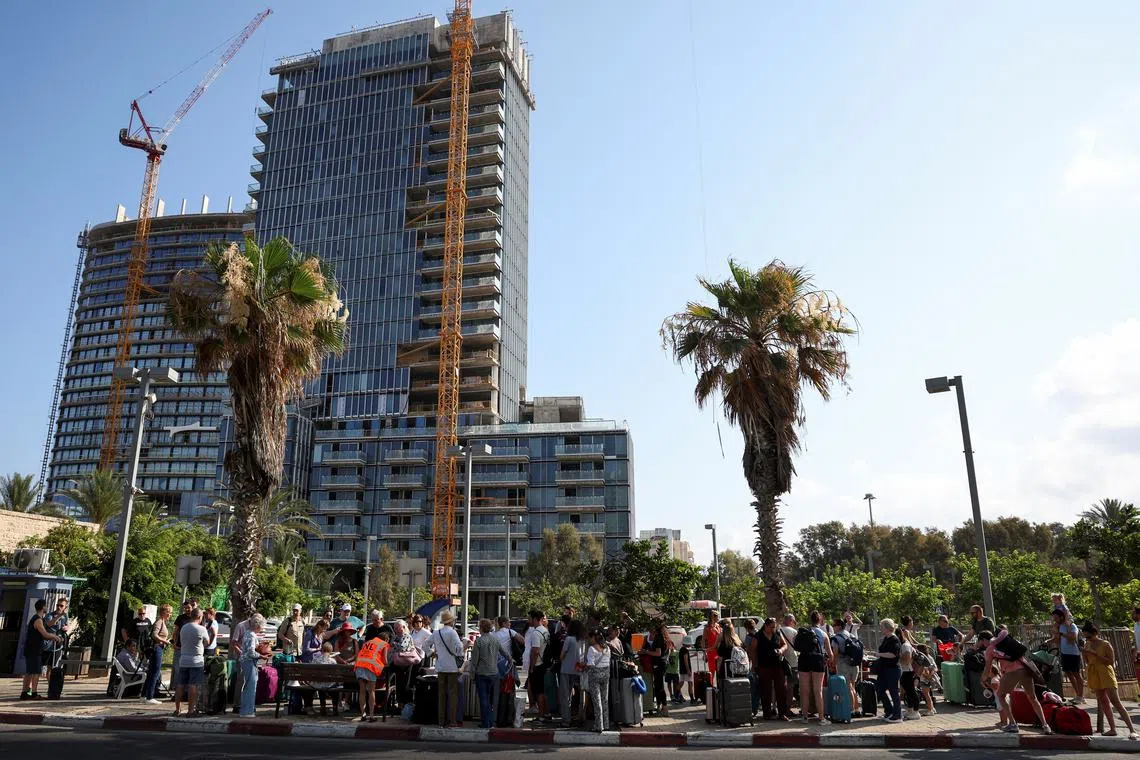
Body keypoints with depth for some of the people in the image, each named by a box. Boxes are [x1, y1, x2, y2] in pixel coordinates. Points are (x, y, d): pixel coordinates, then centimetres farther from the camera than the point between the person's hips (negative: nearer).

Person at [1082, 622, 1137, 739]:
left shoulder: (1105, 645, -11)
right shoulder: (1088, 645, 7)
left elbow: (1111, 661, -16)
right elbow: (1087, 662, 14)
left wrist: (1096, 654, -21)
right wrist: (1086, 652, -5)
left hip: (1106, 675, -7)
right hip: (1094, 676, 7)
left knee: (1116, 702, -12)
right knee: (1103, 702, 9)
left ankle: (1132, 730, -12)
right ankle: (1112, 729, 15)